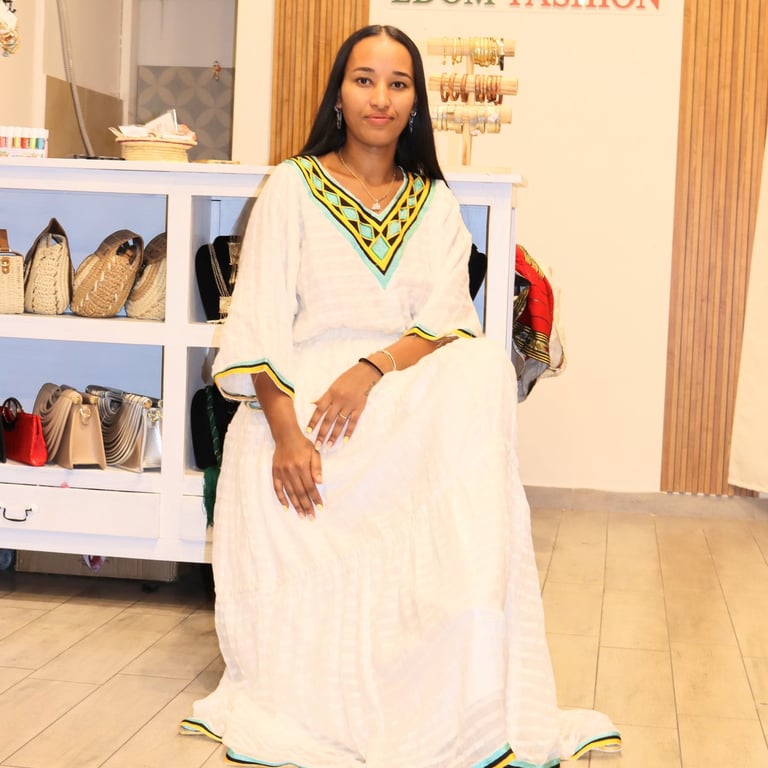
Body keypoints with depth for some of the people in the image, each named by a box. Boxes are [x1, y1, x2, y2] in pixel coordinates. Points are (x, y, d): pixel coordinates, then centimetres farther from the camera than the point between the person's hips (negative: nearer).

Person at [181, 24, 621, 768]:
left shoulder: (435, 203, 16)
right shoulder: (292, 186, 7)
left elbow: (448, 322, 2)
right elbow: (259, 322, -4)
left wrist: (374, 368, -20)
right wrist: (285, 430, -21)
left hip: (405, 392, 2)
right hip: (300, 392, -1)